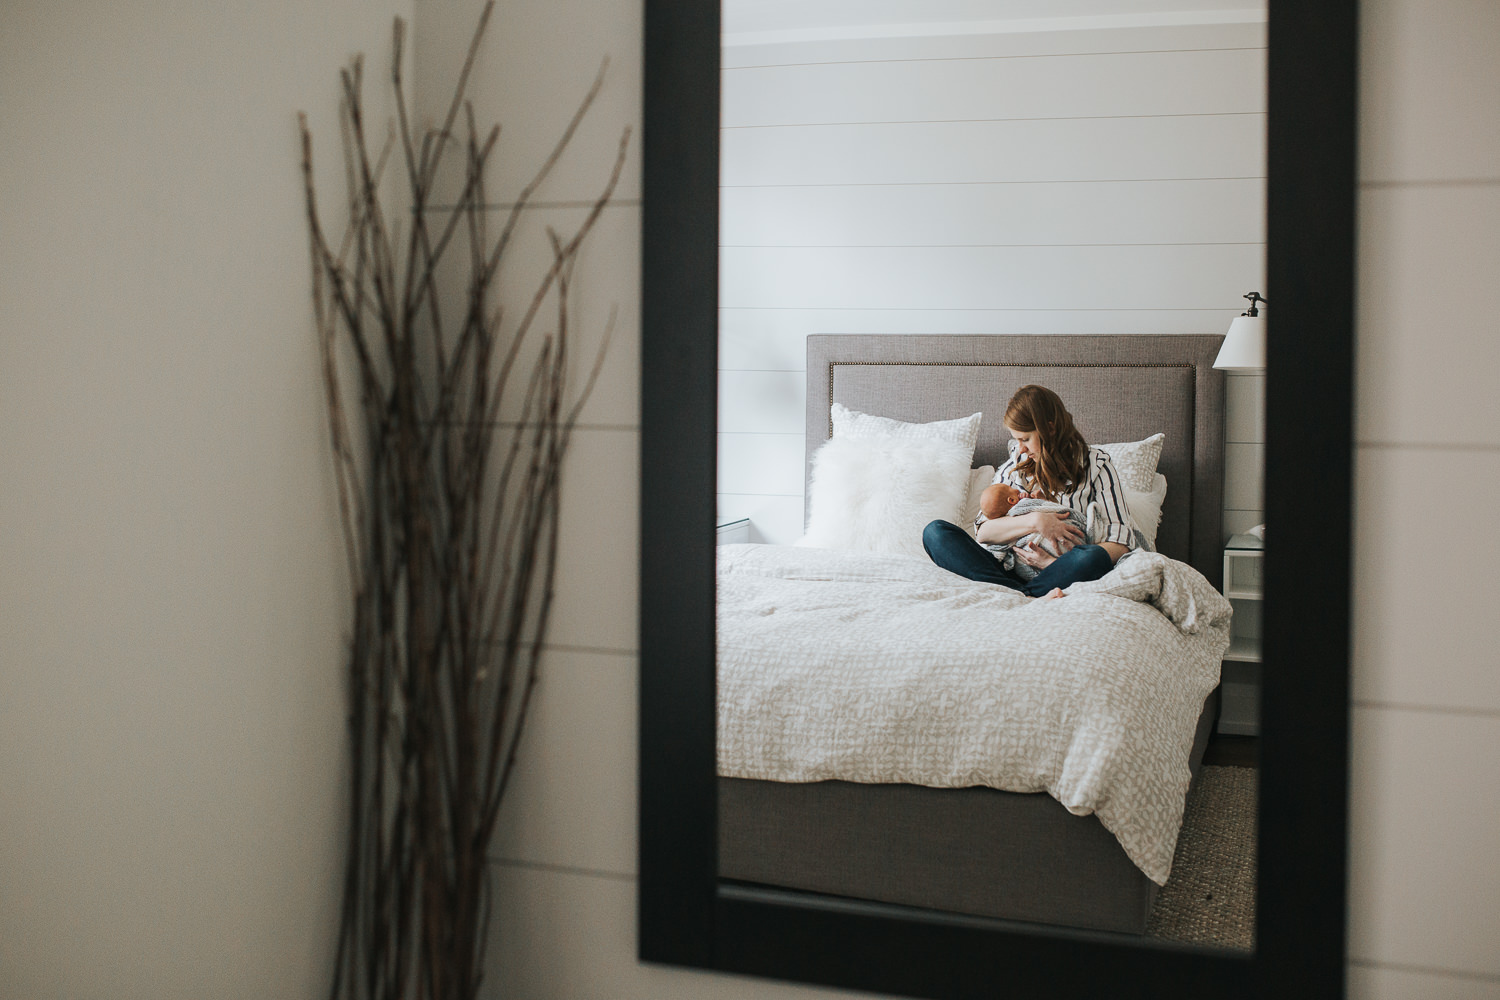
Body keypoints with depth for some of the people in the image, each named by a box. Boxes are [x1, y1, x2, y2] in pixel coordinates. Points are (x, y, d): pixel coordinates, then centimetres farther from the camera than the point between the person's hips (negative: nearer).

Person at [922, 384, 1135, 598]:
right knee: (935, 532, -18)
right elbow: (983, 532, 5)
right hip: (1011, 572, 4)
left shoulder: (1096, 466, 4)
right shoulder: (1015, 466, 16)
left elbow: (1120, 543, -6)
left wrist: (1052, 563, -15)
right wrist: (1034, 521, -13)